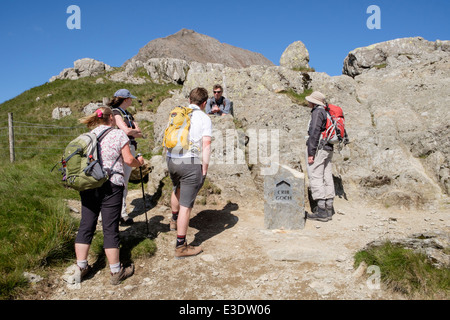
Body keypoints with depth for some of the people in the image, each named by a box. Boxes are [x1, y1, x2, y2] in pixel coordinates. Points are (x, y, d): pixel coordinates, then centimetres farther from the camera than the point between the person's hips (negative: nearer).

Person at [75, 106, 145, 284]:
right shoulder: (118, 134, -3)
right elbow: (128, 160, -7)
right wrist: (139, 162, 12)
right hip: (111, 185, -5)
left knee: (86, 226, 11)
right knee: (110, 228, 0)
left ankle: (81, 268, 21)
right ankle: (116, 271, 10)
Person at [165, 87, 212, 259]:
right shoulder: (204, 118, -3)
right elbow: (206, 145, -11)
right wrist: (204, 169, -6)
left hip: (172, 160, 6)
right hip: (191, 162, -6)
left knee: (177, 189, 33)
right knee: (186, 205, -1)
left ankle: (174, 220, 55)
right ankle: (181, 246, 6)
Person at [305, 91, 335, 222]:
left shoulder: (317, 112, -11)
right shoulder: (327, 112, 19)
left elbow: (314, 133, -19)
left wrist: (311, 153, -19)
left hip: (318, 148, -10)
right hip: (328, 148, 10)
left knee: (315, 177, -9)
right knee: (327, 177, 9)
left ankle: (321, 211, -11)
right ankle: (328, 208, 14)